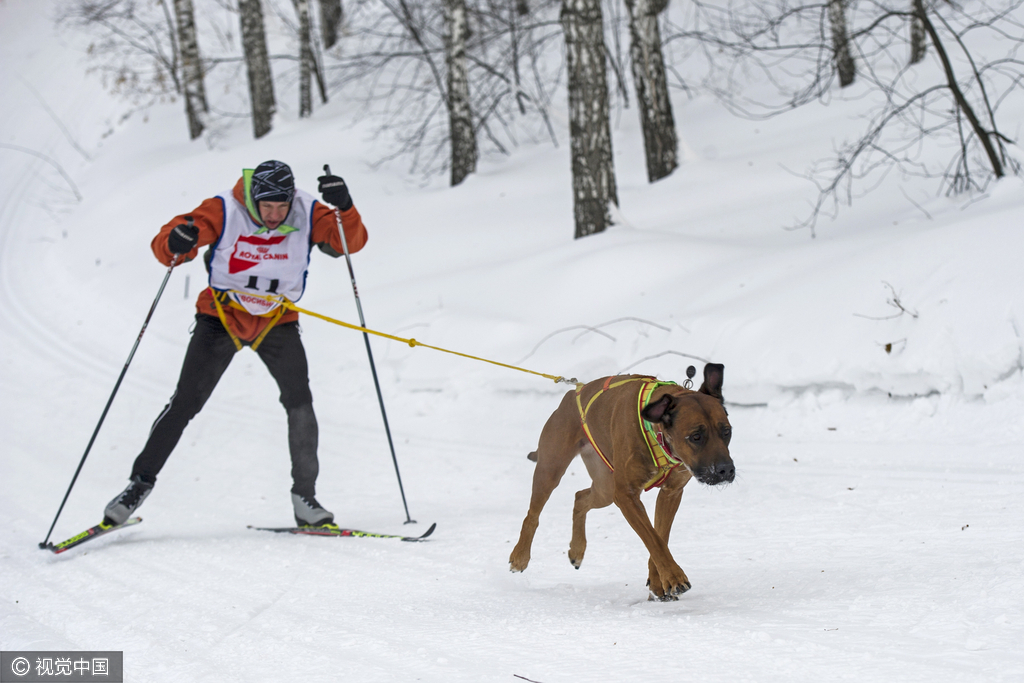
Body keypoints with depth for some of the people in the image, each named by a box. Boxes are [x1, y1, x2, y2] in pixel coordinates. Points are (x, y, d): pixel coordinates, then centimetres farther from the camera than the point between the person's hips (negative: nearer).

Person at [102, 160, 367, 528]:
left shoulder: (307, 214, -15)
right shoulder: (224, 211, -21)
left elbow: (352, 241, -21)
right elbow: (164, 245, -23)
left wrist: (344, 208, -41)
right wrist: (175, 243, -48)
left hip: (277, 322, 1)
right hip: (222, 315, -1)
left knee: (300, 401, -14)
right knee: (186, 401, -7)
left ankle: (305, 496, -4)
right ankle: (141, 482, 7)